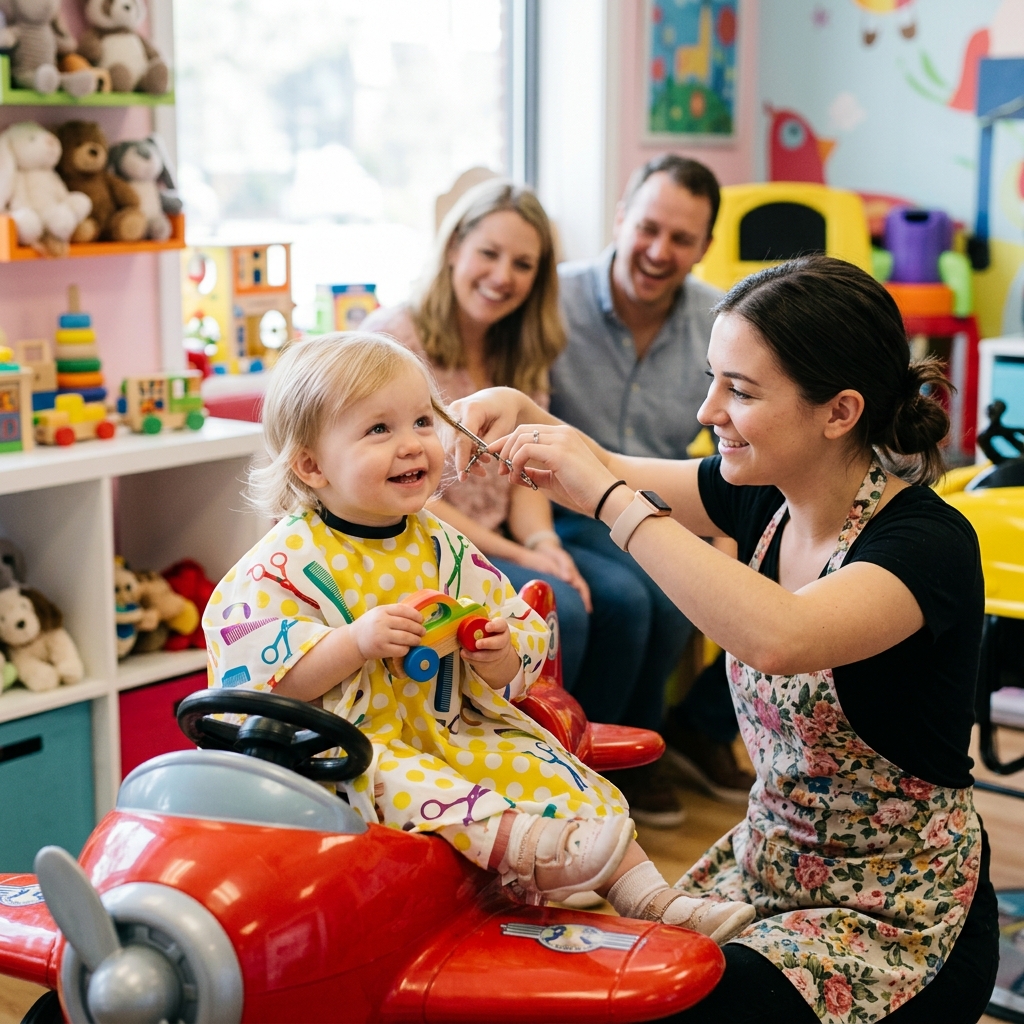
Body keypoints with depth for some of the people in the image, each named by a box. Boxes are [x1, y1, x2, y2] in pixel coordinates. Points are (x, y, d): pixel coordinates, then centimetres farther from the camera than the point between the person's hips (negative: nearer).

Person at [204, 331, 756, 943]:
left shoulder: (443, 548, 8)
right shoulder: (291, 560, -10)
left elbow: (523, 629, 15)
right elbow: (260, 671, -18)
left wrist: (502, 657, -9)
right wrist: (356, 642, -28)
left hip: (452, 731, 6)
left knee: (554, 775, -9)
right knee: (398, 781, -36)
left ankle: (647, 896, -8)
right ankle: (526, 849, -53)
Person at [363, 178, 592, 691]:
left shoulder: (521, 356, 13)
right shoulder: (391, 337, -8)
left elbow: (526, 474, 8)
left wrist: (542, 542, -15)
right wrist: (514, 554, -17)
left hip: (496, 546, 6)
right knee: (558, 608, -27)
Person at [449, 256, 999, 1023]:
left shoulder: (929, 543, -24)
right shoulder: (768, 495, -3)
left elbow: (776, 638, -44)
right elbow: (603, 475, 12)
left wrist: (611, 497, -36)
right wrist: (521, 413, -8)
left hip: (897, 923, -6)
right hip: (766, 866, 6)